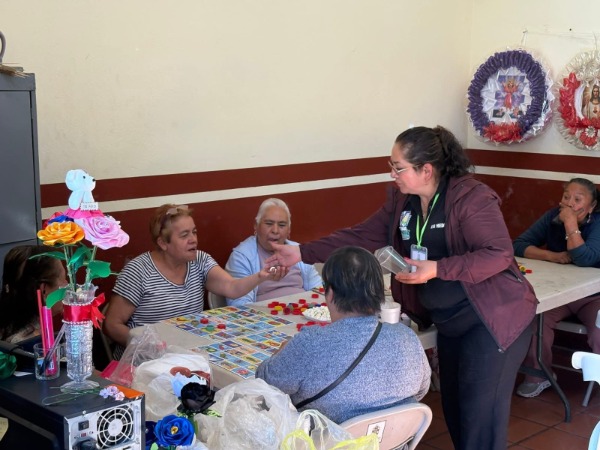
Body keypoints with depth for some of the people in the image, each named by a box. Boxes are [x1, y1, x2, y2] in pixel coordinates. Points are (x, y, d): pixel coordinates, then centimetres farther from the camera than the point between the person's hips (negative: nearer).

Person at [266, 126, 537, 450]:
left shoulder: (471, 198, -22)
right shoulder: (401, 199, 0)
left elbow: (499, 254, -25)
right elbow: (362, 236, 3)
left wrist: (437, 269, -31)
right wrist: (303, 253, -2)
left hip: (492, 317, -7)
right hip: (449, 320, 8)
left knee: (481, 408, -2)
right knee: (454, 403, 16)